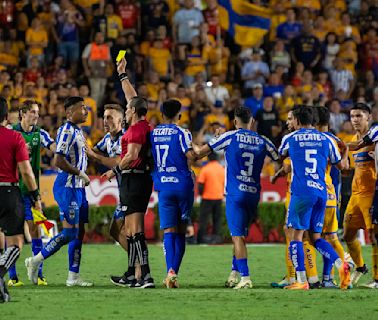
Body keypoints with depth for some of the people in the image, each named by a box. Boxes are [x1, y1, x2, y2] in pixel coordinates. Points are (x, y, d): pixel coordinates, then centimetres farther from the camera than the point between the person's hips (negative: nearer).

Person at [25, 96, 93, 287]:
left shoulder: (77, 131, 16)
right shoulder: (67, 131, -14)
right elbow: (59, 161, -22)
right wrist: (81, 174, -15)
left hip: (77, 188, 10)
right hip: (67, 187, -10)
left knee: (79, 232, 8)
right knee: (70, 232, -12)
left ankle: (73, 277, 11)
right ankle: (36, 261, 1)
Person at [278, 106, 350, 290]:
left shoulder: (290, 139, 5)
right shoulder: (325, 139, 13)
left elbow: (280, 156, 27)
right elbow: (341, 165, 24)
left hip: (301, 192, -5)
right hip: (321, 192, 5)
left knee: (297, 234, -1)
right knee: (316, 236, 14)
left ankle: (302, 280, -8)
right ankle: (340, 265, -8)